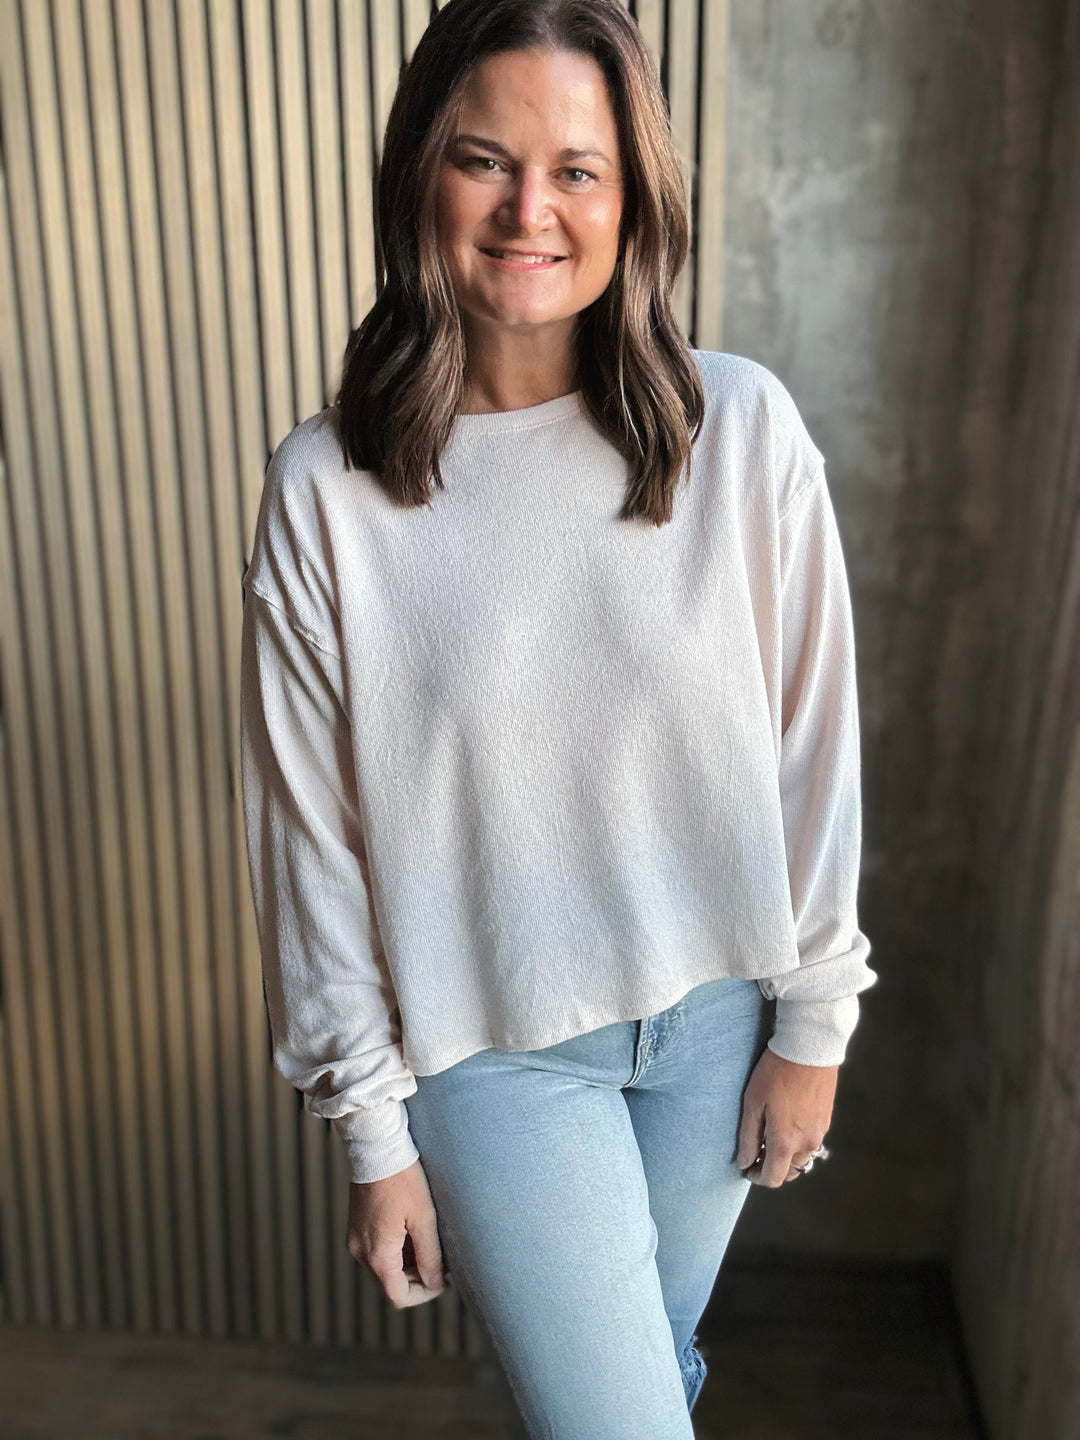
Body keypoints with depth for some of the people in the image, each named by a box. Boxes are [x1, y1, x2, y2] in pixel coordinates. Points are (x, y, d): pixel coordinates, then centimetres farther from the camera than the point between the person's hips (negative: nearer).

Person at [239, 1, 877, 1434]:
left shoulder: (744, 428, -11)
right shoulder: (326, 488, -14)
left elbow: (813, 750, -4)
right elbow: (312, 835, -8)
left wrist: (813, 1021, 1)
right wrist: (373, 1130, -3)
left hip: (717, 1008, 3)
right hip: (493, 1045, -2)